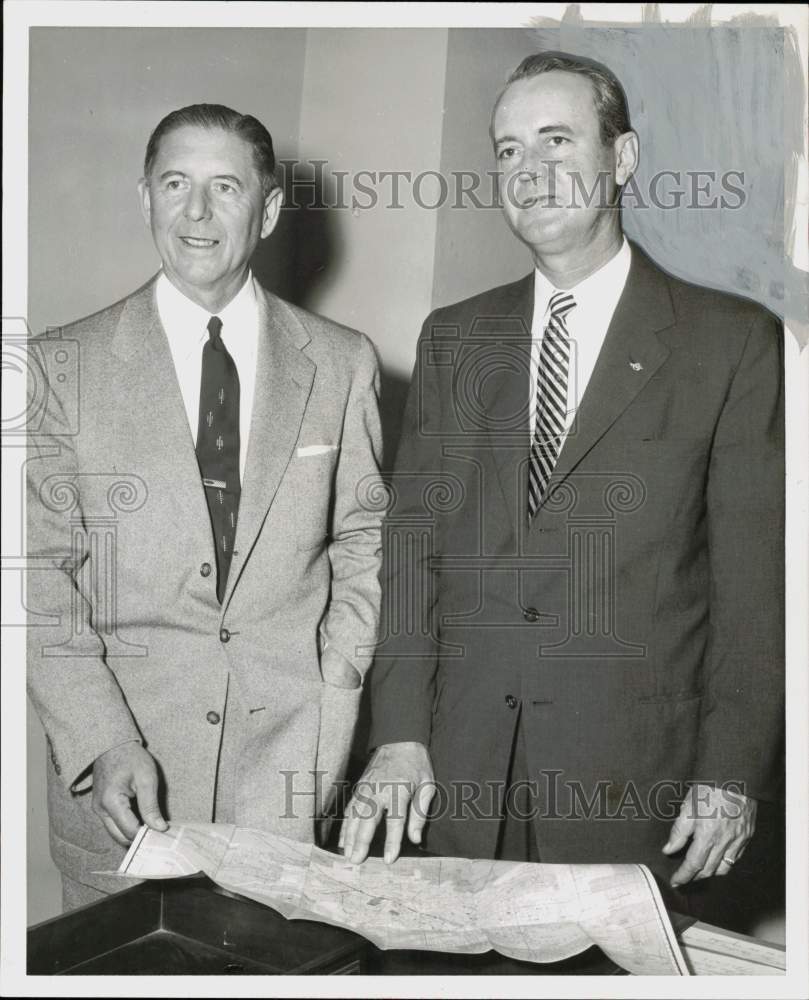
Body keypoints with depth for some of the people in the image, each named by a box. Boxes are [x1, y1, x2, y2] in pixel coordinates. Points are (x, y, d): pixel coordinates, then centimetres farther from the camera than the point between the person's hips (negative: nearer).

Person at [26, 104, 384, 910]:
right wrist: (104, 742, -12)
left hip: (292, 762, 1)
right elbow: (39, 572, -2)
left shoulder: (342, 364, 3)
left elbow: (363, 542, 9)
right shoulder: (64, 366, -1)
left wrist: (333, 711, -1)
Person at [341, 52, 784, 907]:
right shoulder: (453, 337, 9)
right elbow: (414, 539, 4)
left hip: (635, 774, -2)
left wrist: (733, 773, -7)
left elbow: (753, 573, -3)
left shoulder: (732, 341, -2)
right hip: (460, 769, 3)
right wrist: (399, 734, -2)